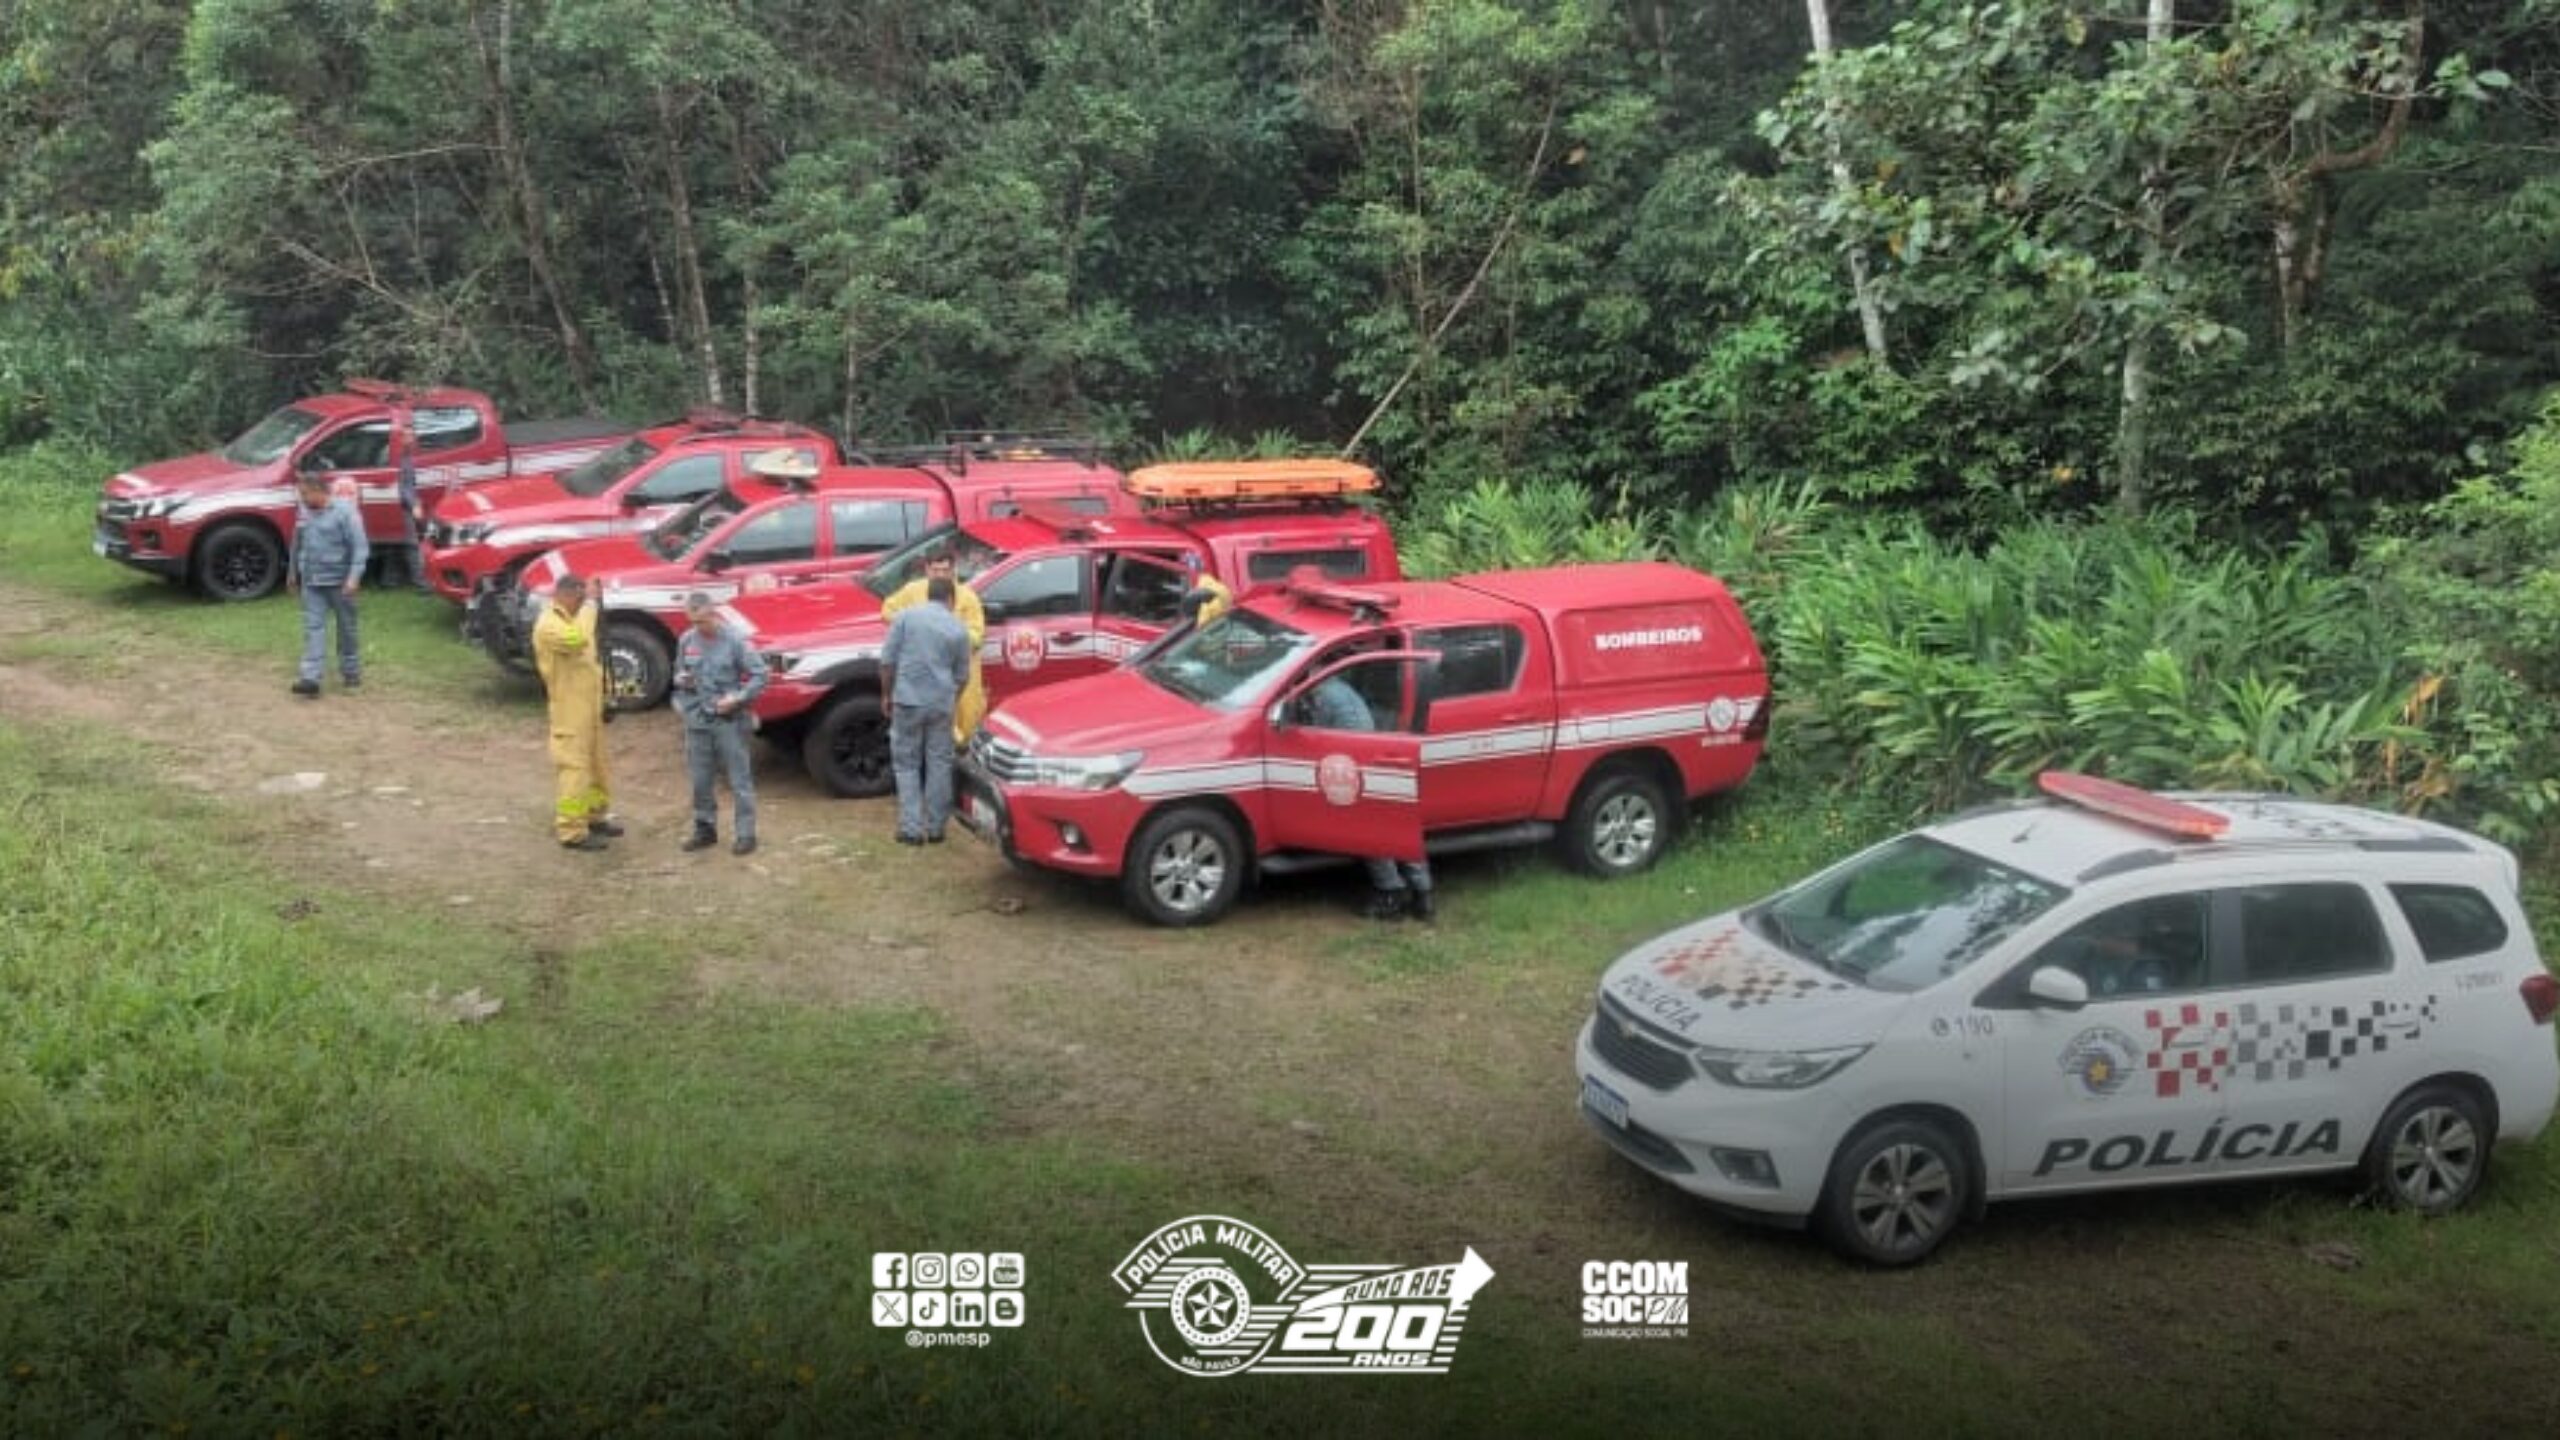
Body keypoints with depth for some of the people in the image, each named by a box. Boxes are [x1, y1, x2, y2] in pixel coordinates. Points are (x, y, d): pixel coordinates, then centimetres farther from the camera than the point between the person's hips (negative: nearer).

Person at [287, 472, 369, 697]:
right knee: (313, 628, -3)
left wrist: (354, 576, -23)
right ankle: (310, 678, -9)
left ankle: (351, 671, 23)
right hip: (311, 583, 5)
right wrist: (293, 571, 27)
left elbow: (360, 547, -15)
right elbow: (297, 544, 22)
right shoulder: (303, 512, 8)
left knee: (346, 627, 8)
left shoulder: (344, 512, -12)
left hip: (339, 582, -5)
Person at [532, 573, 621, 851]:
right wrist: (589, 608, -23)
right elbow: (577, 640, -35)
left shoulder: (572, 619, 15)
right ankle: (572, 831, -7)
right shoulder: (548, 625, -16)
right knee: (573, 767, -9)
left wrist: (604, 693, 14)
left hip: (590, 706, 10)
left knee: (596, 763, 18)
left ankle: (596, 815, 32)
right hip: (569, 710, -10)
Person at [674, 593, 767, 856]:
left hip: (729, 720, -4)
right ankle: (705, 828, 25)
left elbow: (759, 675, -7)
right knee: (701, 780, 11)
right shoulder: (687, 641, 4)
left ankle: (746, 834, 3)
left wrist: (738, 698, -18)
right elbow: (679, 674, 18)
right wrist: (680, 680, -5)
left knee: (739, 779, -1)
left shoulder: (733, 640, -9)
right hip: (697, 720, 4)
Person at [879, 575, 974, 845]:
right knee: (939, 765, 11)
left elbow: (887, 661, -2)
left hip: (908, 701, -1)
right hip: (941, 704, 1)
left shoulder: (905, 617, 0)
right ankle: (935, 828, 14)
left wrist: (886, 695, 9)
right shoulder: (958, 628, 6)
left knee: (907, 764, 7)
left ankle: (912, 828, 2)